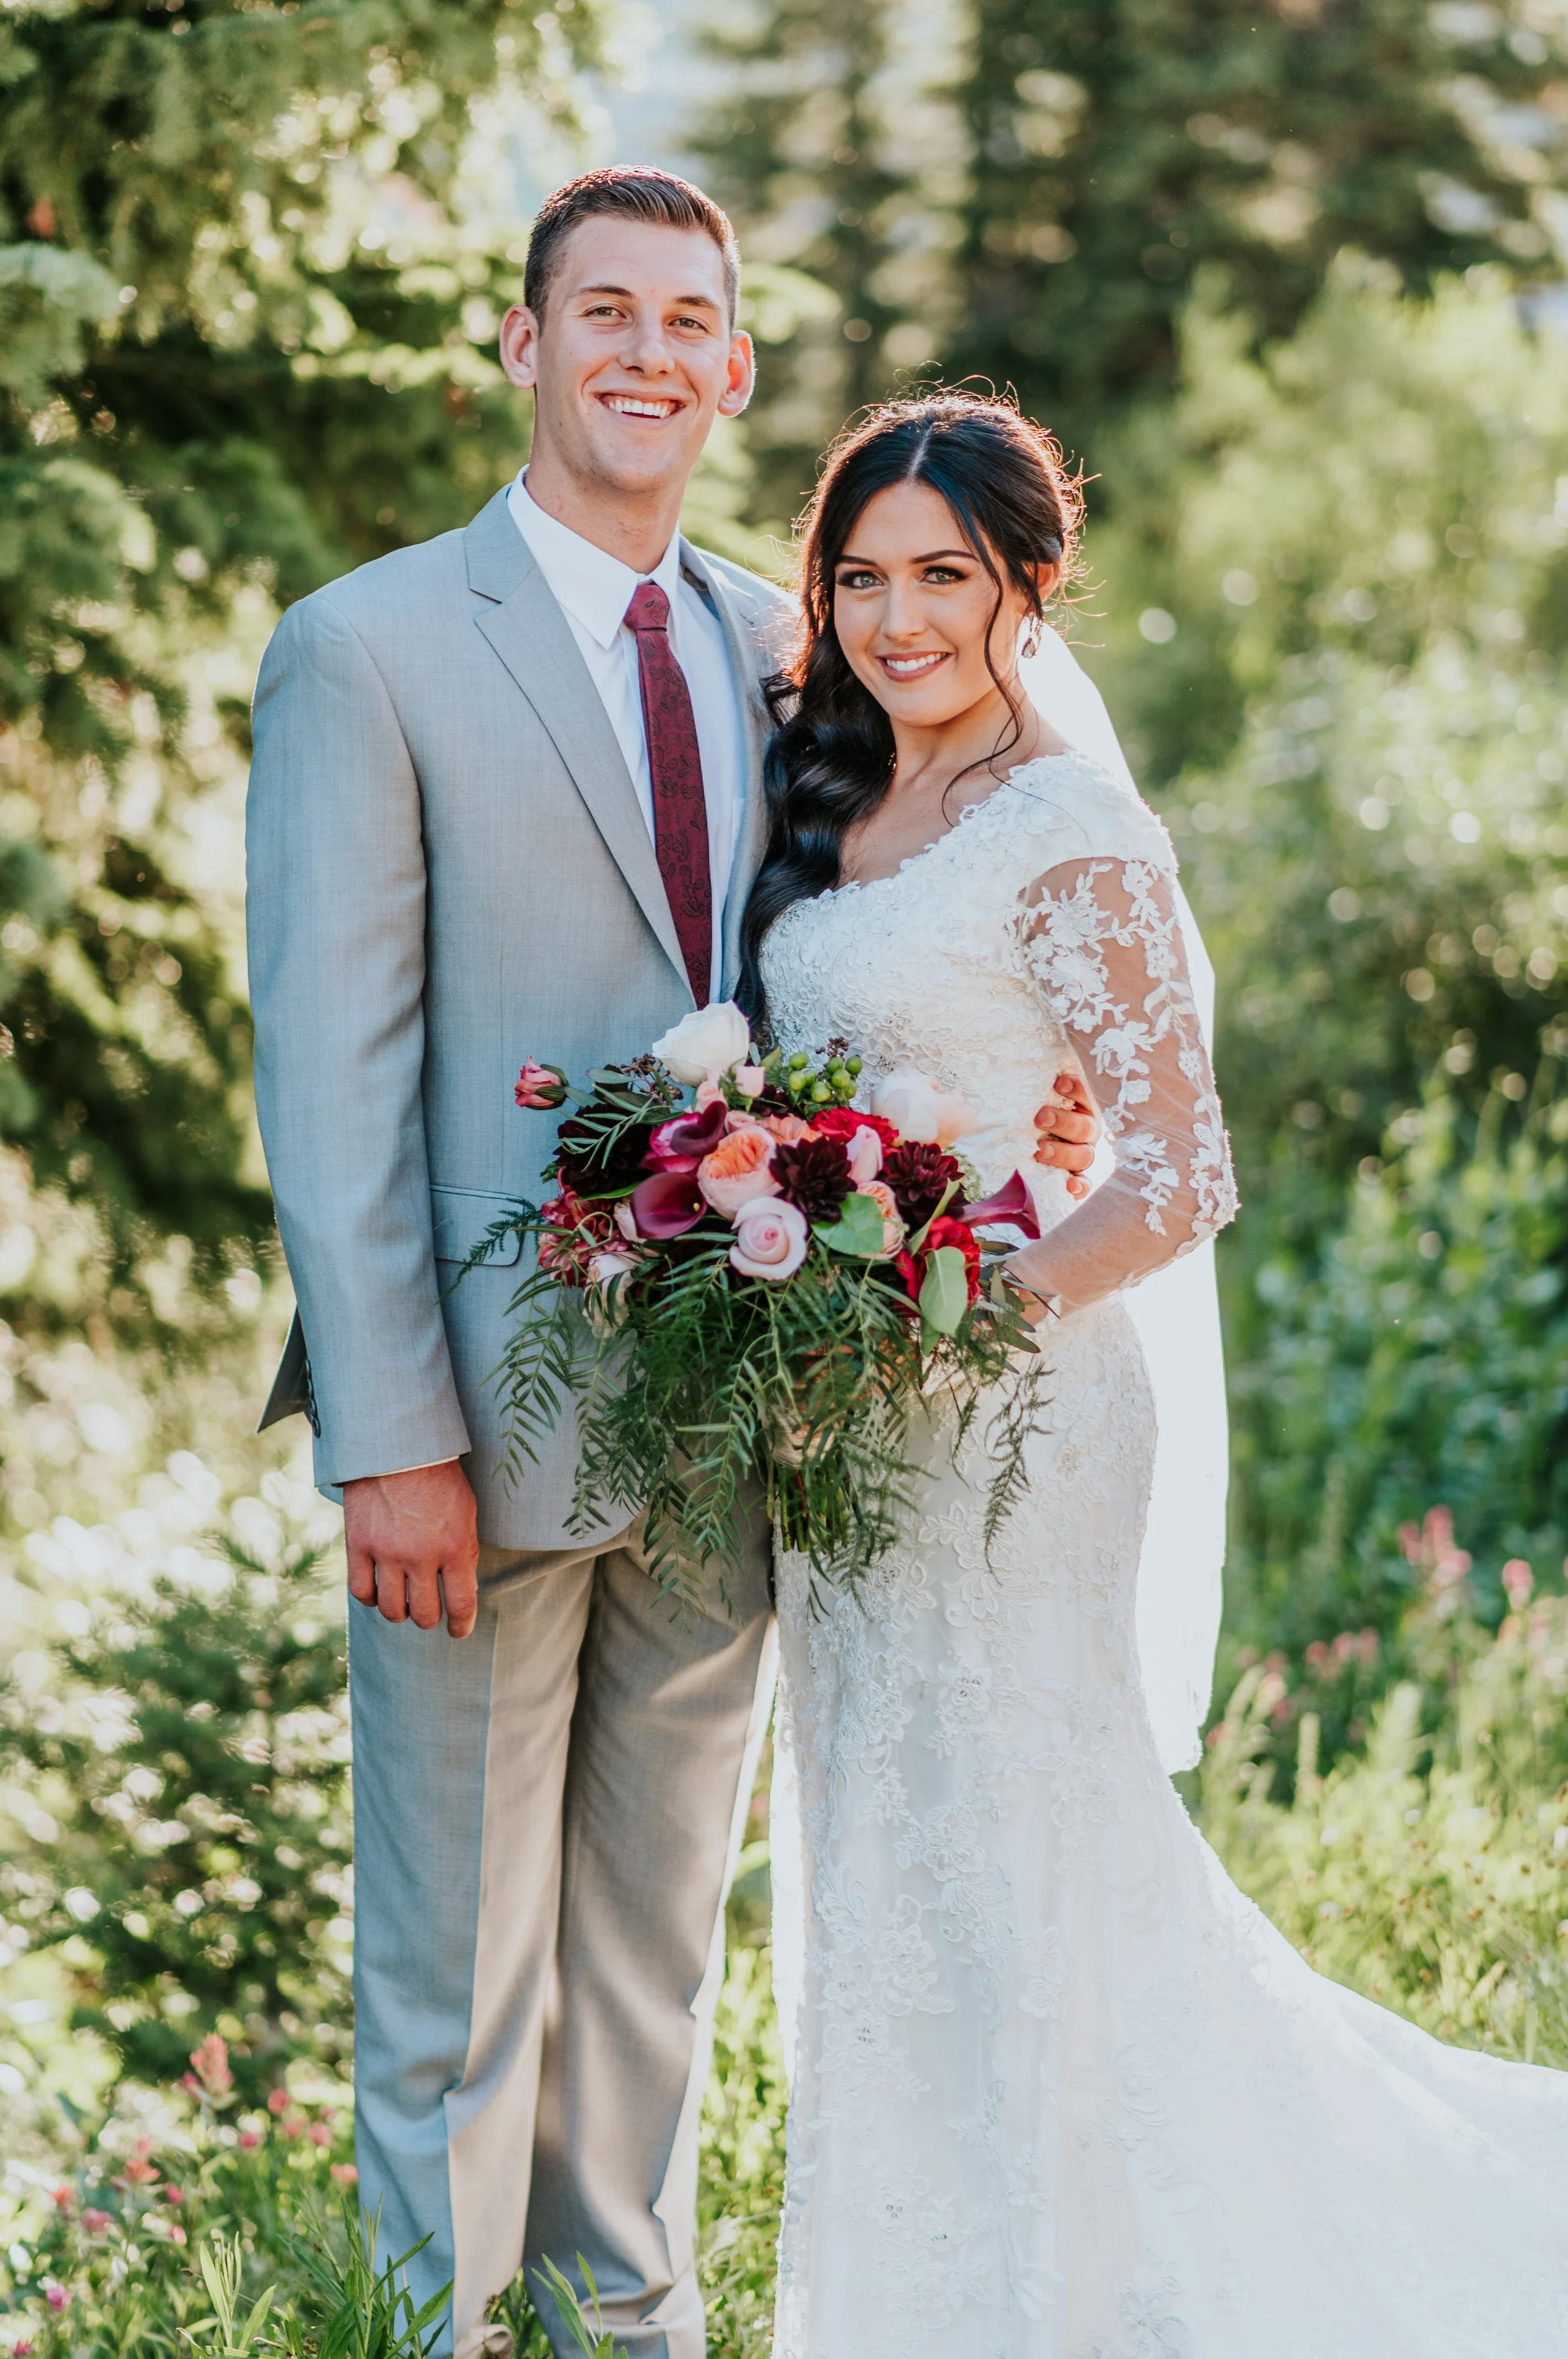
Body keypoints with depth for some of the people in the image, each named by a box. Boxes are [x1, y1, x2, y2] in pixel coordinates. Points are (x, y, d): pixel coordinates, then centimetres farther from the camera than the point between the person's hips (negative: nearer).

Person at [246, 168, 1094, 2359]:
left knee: (660, 1949, 17)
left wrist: (994, 1120, -7)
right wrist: (390, 1437, -17)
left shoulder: (781, 651, 10)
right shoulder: (369, 651, -7)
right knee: (458, 1976, 5)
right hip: (491, 1431, -5)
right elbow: (329, 1073, -11)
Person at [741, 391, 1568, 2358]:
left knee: (978, 1862, 0)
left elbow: (1179, 1181, -15)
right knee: (876, 1850, 16)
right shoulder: (838, 802, 9)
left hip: (998, 1402, -8)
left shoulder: (1074, 841, -14)